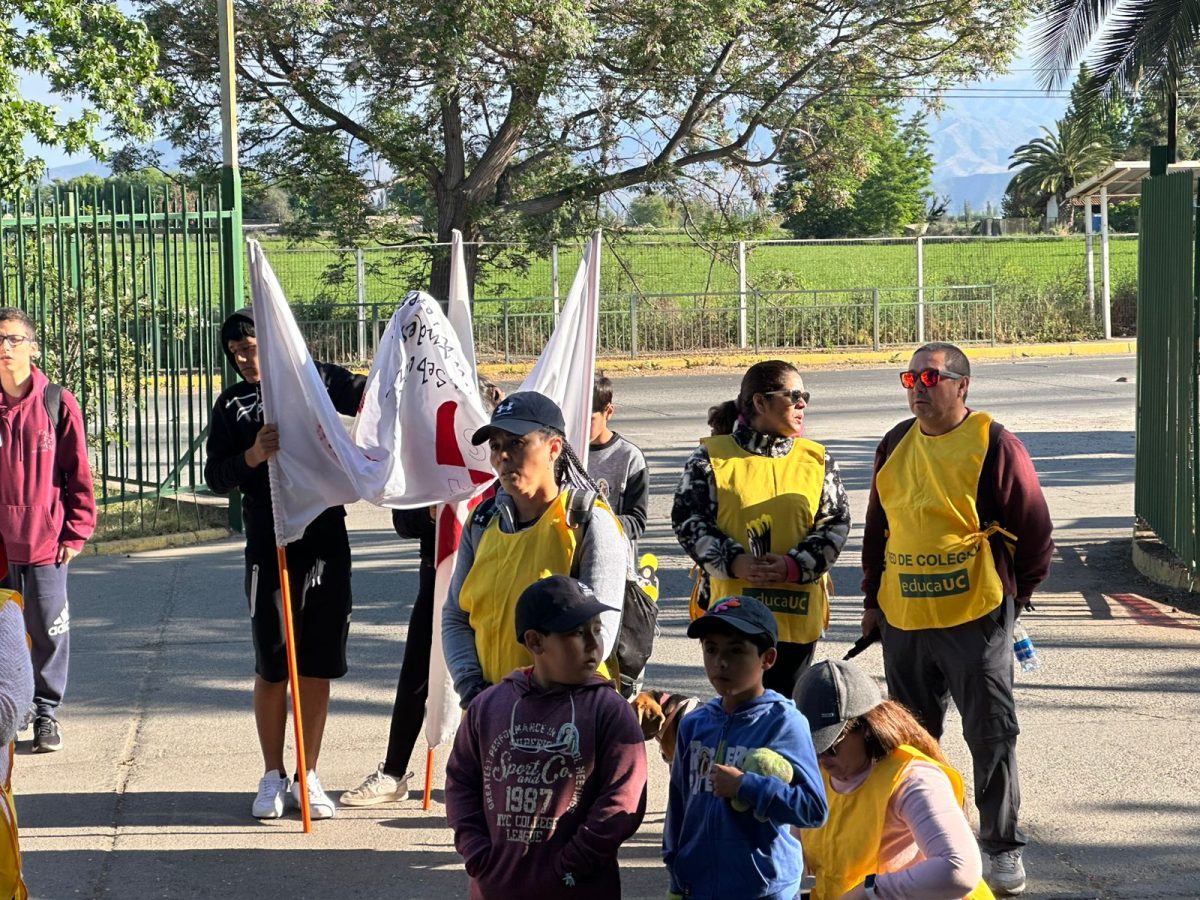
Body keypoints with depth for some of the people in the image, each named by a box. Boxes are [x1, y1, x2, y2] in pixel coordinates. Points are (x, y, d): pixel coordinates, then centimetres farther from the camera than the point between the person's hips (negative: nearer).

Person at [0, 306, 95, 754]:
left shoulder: (58, 403, -1)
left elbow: (78, 472, 1)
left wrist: (76, 531, -2)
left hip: (48, 540, -2)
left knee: (48, 629, 3)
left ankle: (47, 713, 15)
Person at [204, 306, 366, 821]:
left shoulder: (321, 381, 4)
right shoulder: (233, 403, 5)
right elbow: (215, 477, 0)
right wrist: (252, 457, -19)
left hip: (326, 541, 0)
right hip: (269, 547, 0)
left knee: (318, 664, 6)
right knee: (272, 667, 4)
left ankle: (308, 777, 16)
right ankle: (273, 777, 17)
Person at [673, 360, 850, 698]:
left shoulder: (816, 459, 8)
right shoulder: (712, 457, 1)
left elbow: (837, 522, 4)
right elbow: (687, 519, -1)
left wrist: (794, 565, -12)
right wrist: (734, 561, -15)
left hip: (798, 611, 2)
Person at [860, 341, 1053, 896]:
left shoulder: (994, 446, -8)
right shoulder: (895, 446, 9)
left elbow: (1034, 531, -4)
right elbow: (877, 528, 19)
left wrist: (1013, 596, 2)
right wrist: (874, 598, 17)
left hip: (976, 619, -5)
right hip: (902, 620, 5)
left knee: (991, 734, 0)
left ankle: (1002, 846, 11)